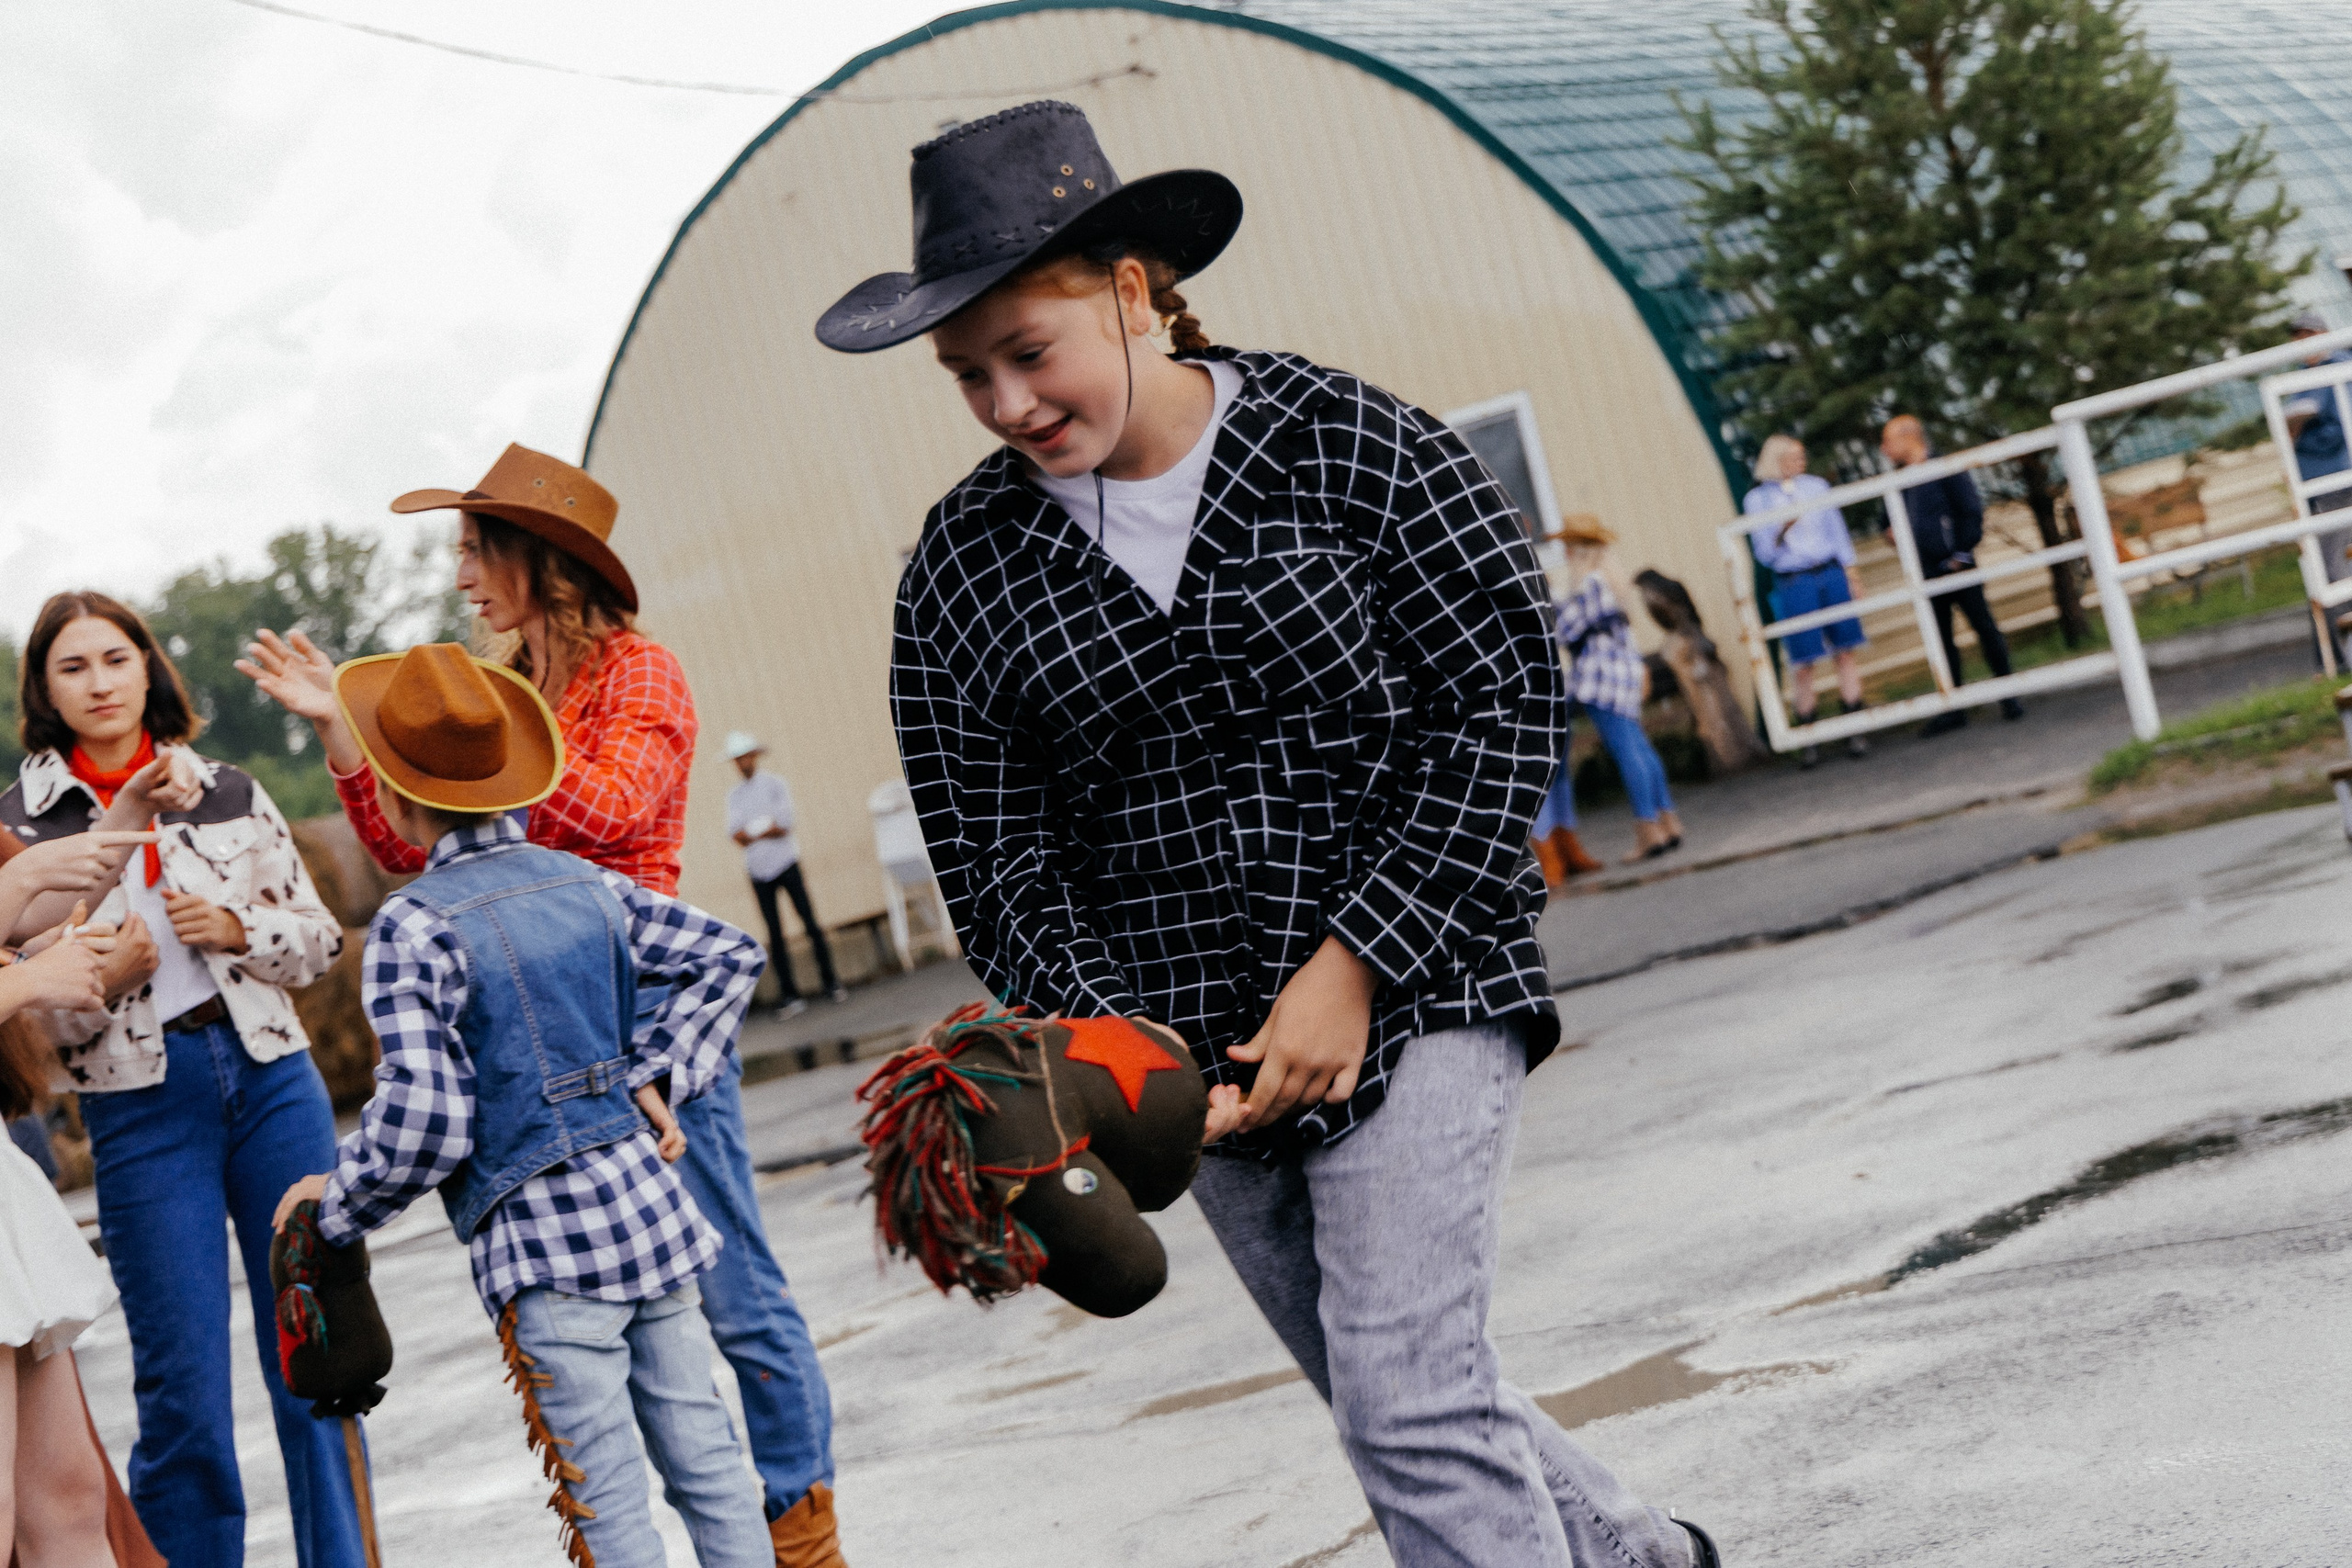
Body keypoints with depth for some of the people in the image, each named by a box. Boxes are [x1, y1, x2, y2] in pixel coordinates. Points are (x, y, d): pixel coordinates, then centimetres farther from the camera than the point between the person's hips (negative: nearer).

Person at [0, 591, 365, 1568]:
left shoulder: (230, 793, 8)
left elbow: (320, 937, 11)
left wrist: (236, 927, -7)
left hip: (271, 1076, 2)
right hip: (139, 1103, -2)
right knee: (182, 1393, 1)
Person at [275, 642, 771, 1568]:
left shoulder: (414, 926, -11)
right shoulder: (588, 884, 9)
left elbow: (421, 1118, -16)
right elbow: (730, 956, 16)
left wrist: (338, 1203, 0)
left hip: (549, 1246, -6)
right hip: (650, 1208, 6)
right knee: (705, 1462, 11)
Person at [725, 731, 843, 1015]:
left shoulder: (774, 784, 1)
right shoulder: (734, 795, 11)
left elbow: (785, 823, -10)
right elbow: (736, 835, 0)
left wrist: (751, 832, -8)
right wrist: (766, 831, -14)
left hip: (785, 863, -3)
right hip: (758, 869, 3)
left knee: (810, 922, -5)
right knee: (774, 932, 1)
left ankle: (830, 981, 2)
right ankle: (788, 994, 3)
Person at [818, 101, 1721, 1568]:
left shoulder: (1353, 444, -8)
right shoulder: (963, 567, 0)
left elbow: (1506, 704, -9)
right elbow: (996, 856, 0)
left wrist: (1358, 967, -16)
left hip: (1414, 995, -4)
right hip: (1200, 1053, 4)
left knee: (1411, 1394, -14)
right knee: (1400, 1398, 15)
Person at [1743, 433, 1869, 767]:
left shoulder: (1817, 486, 10)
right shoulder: (1757, 499, 3)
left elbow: (1837, 530, 14)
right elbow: (1765, 554, 1)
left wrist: (1849, 573, 9)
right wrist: (1781, 529, -17)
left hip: (1831, 574, 3)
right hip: (1792, 585, -3)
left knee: (1846, 650, -1)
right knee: (1803, 662, -5)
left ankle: (1854, 731, 3)